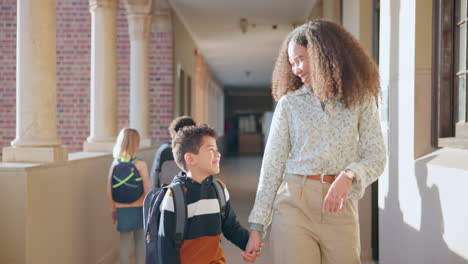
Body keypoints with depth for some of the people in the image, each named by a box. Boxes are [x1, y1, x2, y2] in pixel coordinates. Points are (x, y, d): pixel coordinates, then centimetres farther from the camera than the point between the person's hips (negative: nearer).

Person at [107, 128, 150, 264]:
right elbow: (147, 190, -10)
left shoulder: (114, 164, -3)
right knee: (140, 241, 15)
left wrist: (113, 209, 12)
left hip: (122, 210, 2)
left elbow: (110, 191, 1)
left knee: (125, 242, 10)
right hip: (139, 208, -2)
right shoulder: (140, 165, -12)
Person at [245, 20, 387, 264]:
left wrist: (347, 177, -21)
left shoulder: (360, 99, 6)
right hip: (294, 203, 0)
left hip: (340, 208, 1)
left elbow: (376, 156, 0)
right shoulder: (289, 103, 5)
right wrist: (257, 225, 2)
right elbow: (272, 165, 5)